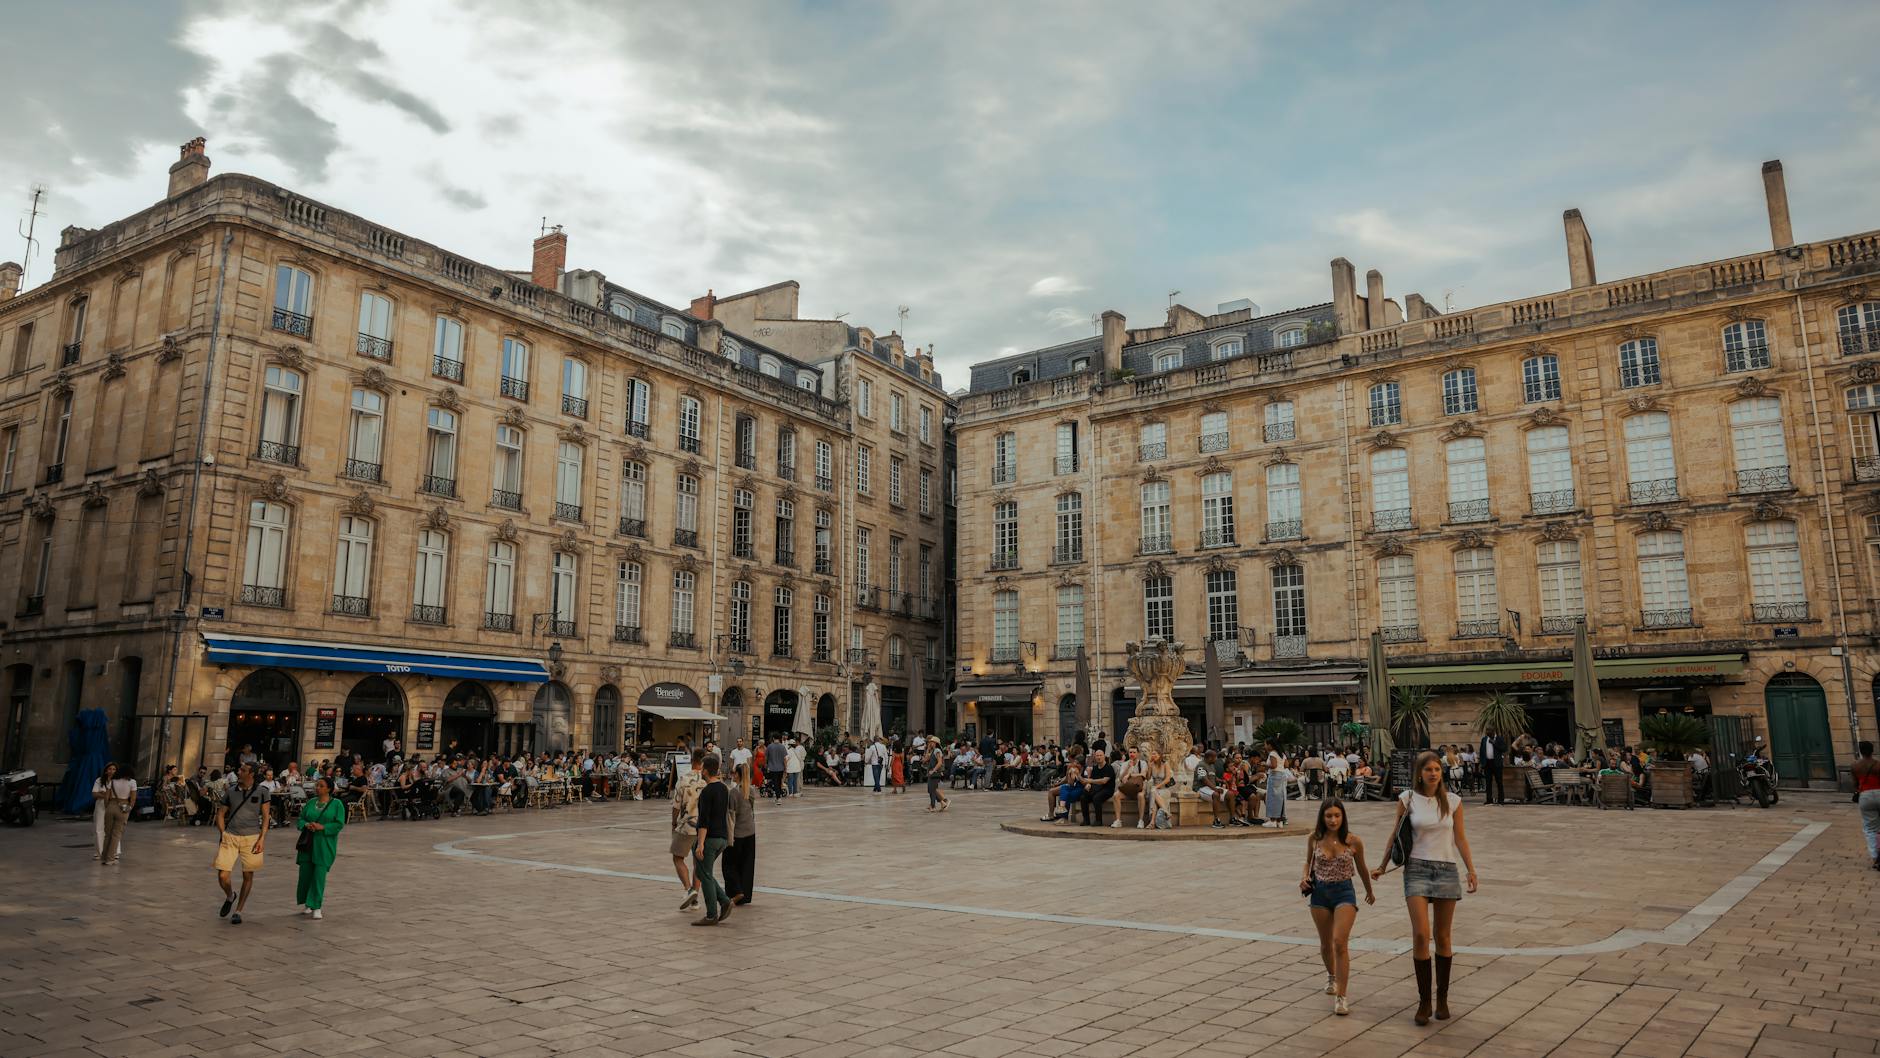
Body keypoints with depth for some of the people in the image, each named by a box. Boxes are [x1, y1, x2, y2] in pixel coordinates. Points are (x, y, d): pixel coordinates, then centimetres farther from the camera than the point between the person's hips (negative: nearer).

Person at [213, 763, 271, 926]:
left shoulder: (261, 792, -1)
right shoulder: (230, 791, 4)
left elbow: (265, 817, 1)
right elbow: (220, 814, 12)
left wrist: (262, 838, -7)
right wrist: (223, 834, 0)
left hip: (251, 837, -1)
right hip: (230, 837, 2)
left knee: (248, 876, 4)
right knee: (222, 875, -5)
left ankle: (238, 912, 18)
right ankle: (229, 897, 28)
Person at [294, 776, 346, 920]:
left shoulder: (337, 804, -2)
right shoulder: (310, 802, 10)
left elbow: (339, 824, -7)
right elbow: (301, 819, 11)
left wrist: (322, 827, -18)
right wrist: (306, 825, -11)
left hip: (325, 845, -4)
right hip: (307, 843, 4)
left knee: (319, 874, -7)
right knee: (305, 873, 5)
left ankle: (316, 907, 2)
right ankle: (304, 902, 26)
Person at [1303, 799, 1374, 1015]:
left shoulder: (1354, 841, -9)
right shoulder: (1314, 839, -5)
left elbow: (1361, 869, 8)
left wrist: (1370, 892, 22)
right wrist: (1305, 878, -5)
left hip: (1344, 892, -2)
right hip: (1320, 893, 3)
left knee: (1340, 942, -17)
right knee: (1326, 944, 16)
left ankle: (1340, 998, -13)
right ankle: (1331, 976, 47)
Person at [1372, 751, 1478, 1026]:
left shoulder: (1453, 801, 3)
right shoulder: (1407, 799, -1)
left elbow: (1460, 838, 9)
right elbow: (1396, 834, 8)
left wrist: (1471, 870, 2)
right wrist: (1383, 866, 13)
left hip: (1447, 870, 2)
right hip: (1417, 869, -2)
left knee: (1443, 937, 9)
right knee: (1421, 935, -11)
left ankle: (1442, 998, 22)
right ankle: (1424, 1001, -1)